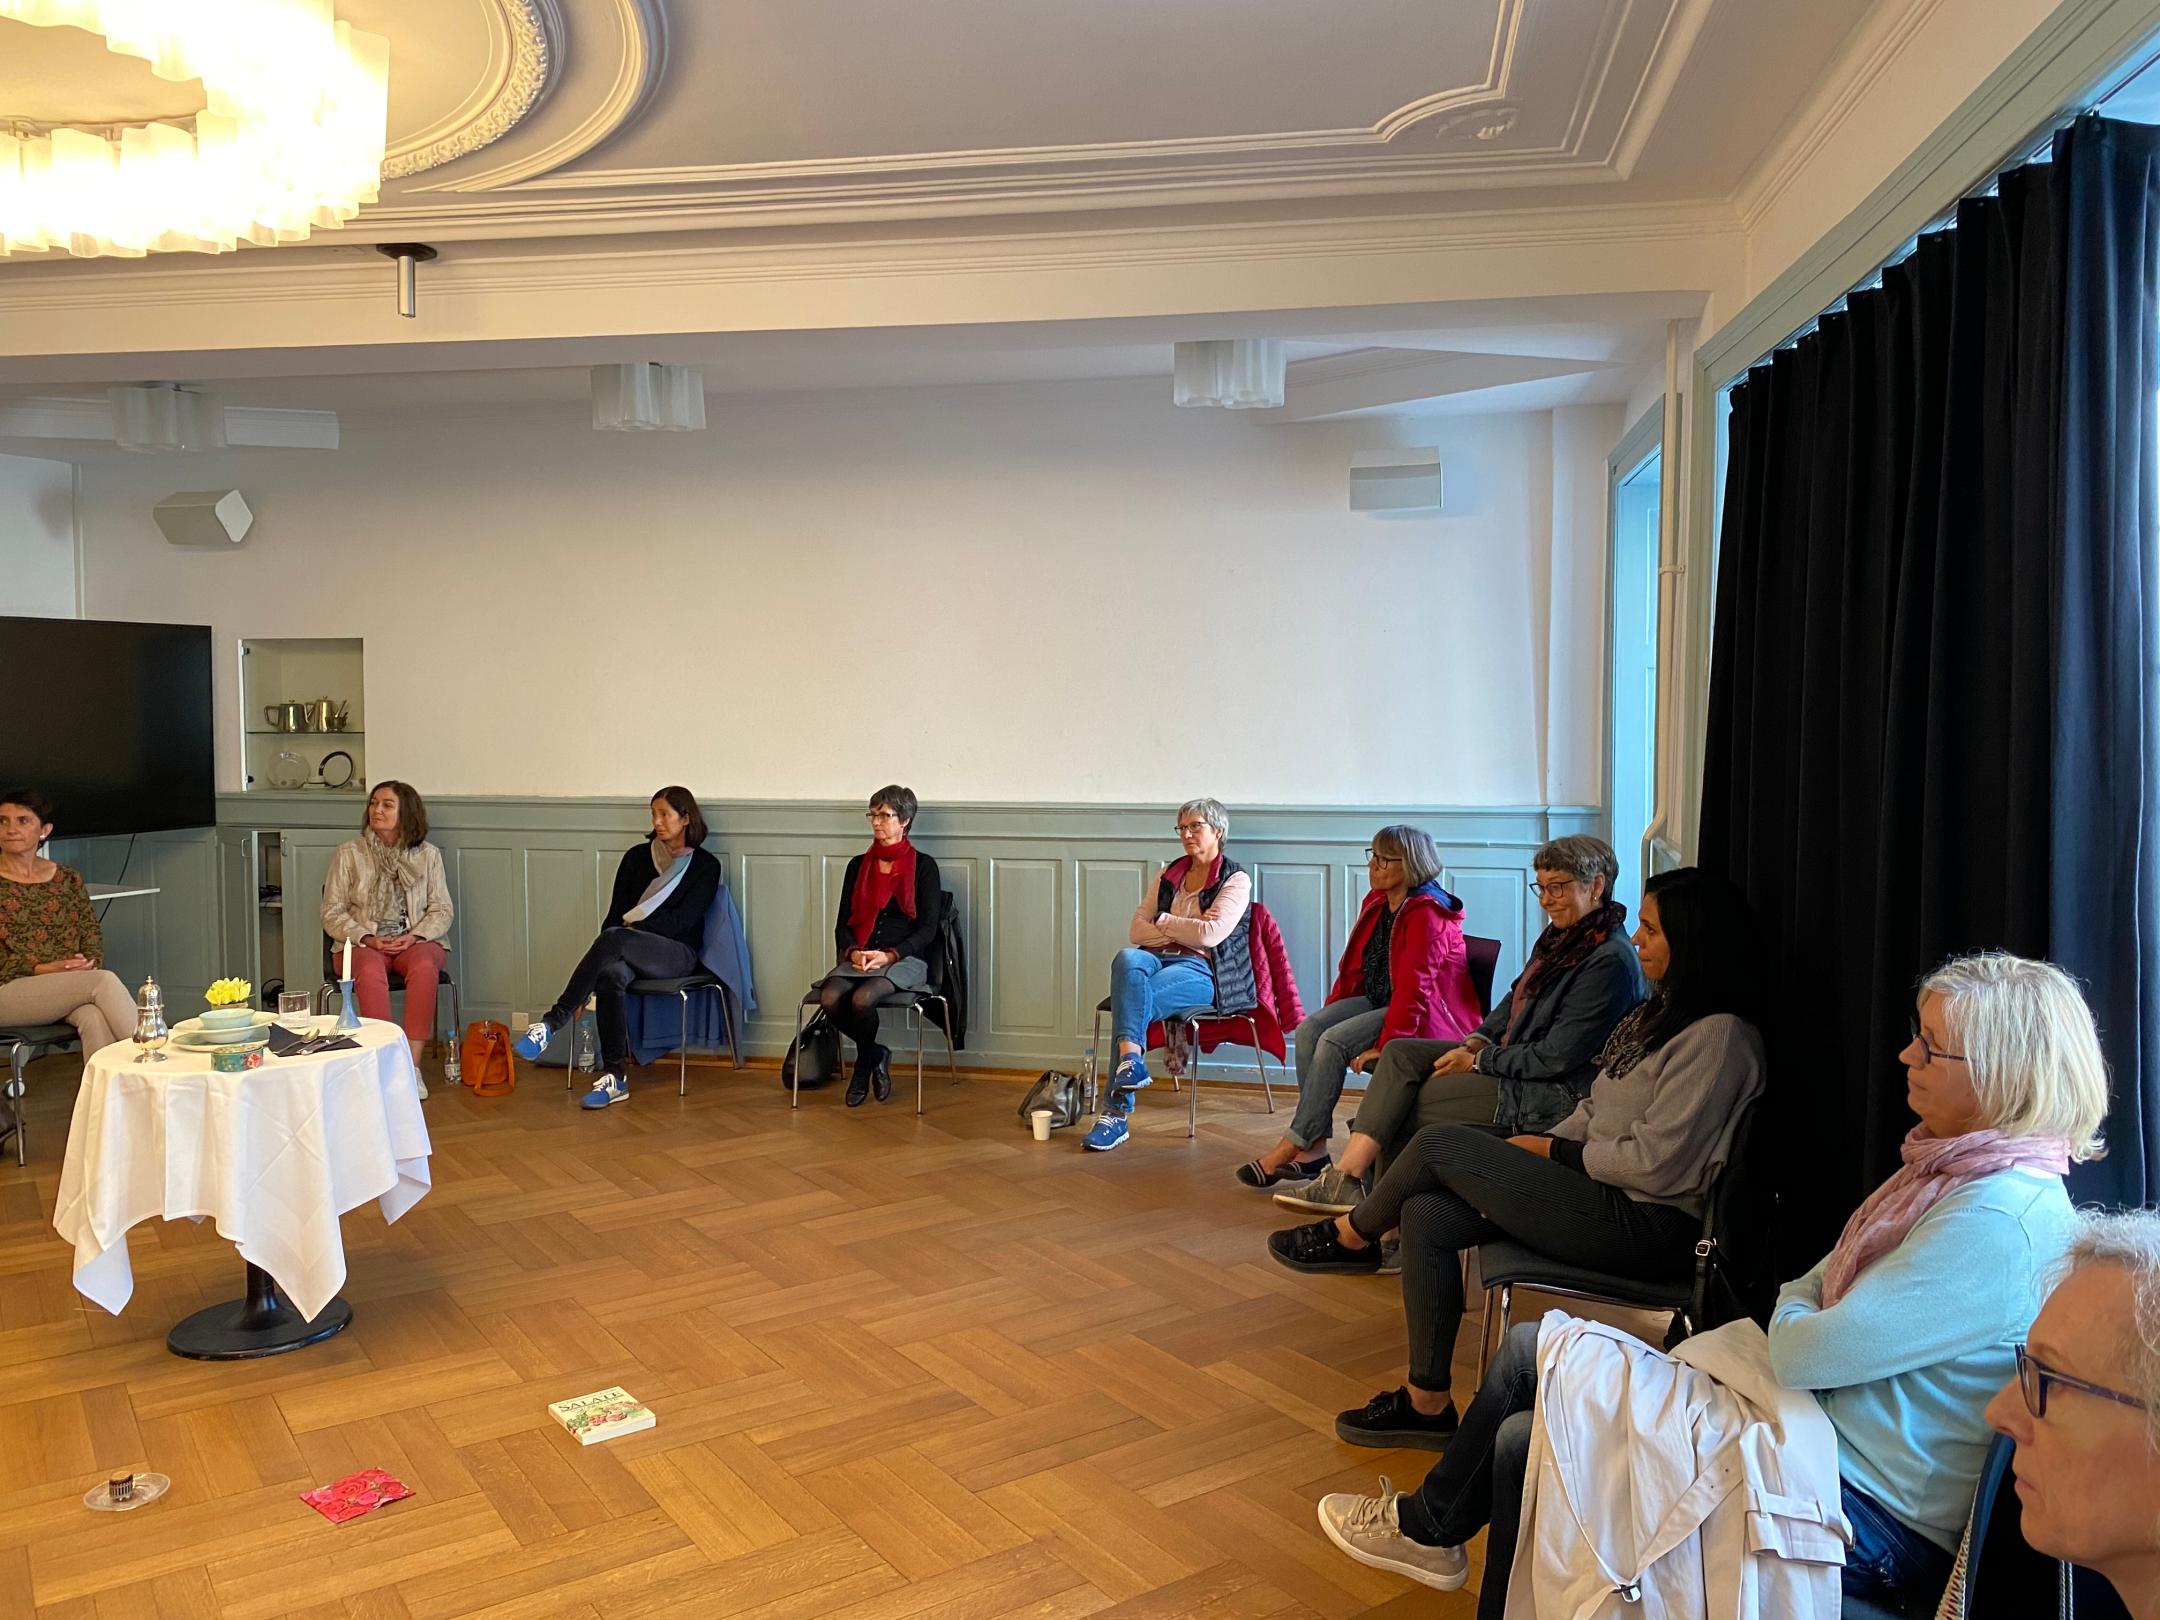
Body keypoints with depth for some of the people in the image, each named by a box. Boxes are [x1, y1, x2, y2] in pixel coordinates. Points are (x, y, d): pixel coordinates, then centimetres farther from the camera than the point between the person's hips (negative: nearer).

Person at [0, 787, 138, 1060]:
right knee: (105, 981, -30)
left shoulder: (68, 879, 15)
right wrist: (41, 970, -16)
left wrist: (89, 964, -9)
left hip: (66, 990, 3)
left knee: (95, 1018, -33)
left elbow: (93, 936, 13)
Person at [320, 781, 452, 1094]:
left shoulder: (427, 854, 9)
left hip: (416, 941, 0)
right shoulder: (349, 853, 7)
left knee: (424, 968, -35)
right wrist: (367, 939, -12)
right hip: (364, 943, 0)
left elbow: (441, 910, 6)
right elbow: (332, 913, 4)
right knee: (370, 973, -36)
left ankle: (411, 1064, -34)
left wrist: (414, 936, -13)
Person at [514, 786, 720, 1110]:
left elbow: (683, 920, -6)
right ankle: (615, 1078, -35)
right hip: (630, 951, 3)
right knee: (611, 974, -36)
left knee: (615, 938, -36)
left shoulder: (705, 865, 4)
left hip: (677, 953, -3)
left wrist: (635, 929, -16)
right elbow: (616, 913, 9)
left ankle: (553, 1022, -35)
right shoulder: (637, 857, 14)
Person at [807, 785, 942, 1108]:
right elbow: (842, 925, 13)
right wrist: (852, 952, -9)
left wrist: (889, 955, -17)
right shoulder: (858, 866, 15)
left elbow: (928, 929, -3)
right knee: (830, 999, -28)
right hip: (857, 957, 4)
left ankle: (865, 1061, -1)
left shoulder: (923, 866, 3)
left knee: (862, 999, -33)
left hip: (906, 959, -4)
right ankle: (876, 1055, -1)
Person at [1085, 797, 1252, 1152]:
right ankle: (1131, 1059, -45)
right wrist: (1184, 930, -3)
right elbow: (1136, 930, 11)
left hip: (1202, 971, -4)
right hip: (1157, 960, 5)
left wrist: (1163, 921, 0)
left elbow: (1209, 935, -12)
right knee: (1127, 959, -34)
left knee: (1131, 999, -32)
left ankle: (1116, 1112, -30)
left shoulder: (1235, 879, 4)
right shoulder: (1170, 874, 21)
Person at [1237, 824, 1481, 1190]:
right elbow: (1354, 966, 15)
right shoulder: (1377, 902, 8)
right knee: (1309, 1029, -15)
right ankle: (1315, 1148, -18)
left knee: (1335, 1042, -26)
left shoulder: (1427, 913, -19)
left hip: (1424, 1016, -9)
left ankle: (1291, 1146, -18)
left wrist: (1384, 1045, -27)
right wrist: (1330, 1014, 7)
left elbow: (1414, 990, -24)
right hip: (1377, 1001, 9)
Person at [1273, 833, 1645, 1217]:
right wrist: (1479, 1039, 2)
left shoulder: (1610, 961, -21)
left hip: (1551, 1096, -10)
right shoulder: (1560, 935, 8)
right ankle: (1345, 1178, -9)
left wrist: (1478, 1062, -14)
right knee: (1400, 1054, -3)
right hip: (1510, 1056, 10)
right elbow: (1516, 996, 20)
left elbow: (1556, 1058, -22)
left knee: (1404, 1104, -8)